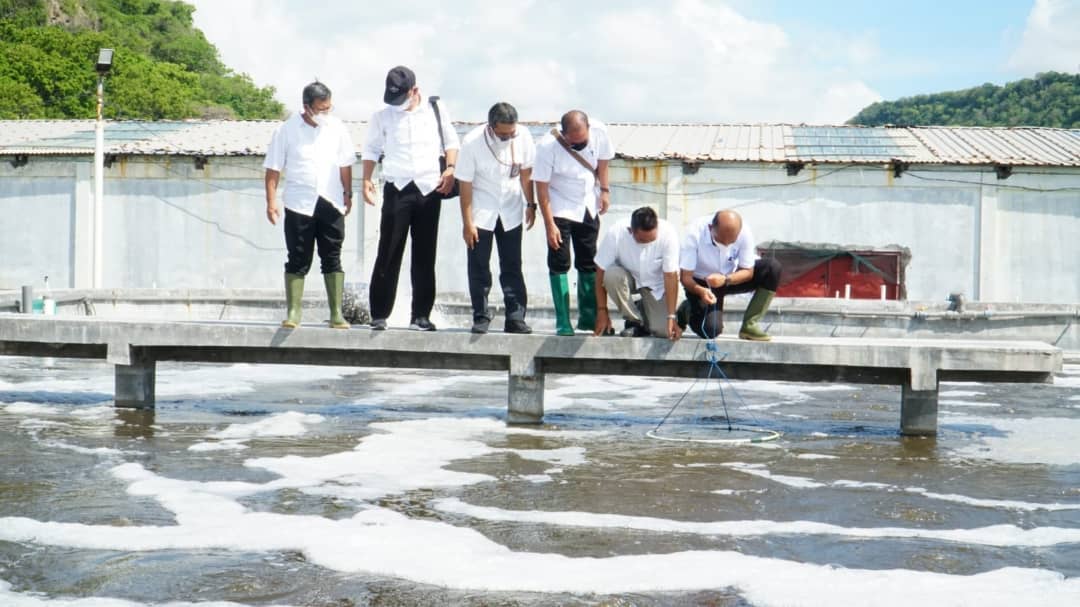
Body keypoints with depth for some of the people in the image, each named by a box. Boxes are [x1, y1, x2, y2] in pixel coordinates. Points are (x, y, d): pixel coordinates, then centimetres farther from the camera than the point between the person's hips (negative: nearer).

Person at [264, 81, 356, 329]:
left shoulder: (337, 128, 5)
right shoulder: (287, 130, -2)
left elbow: (345, 164, 13)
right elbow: (273, 168, -1)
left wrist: (348, 194, 8)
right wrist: (271, 201, -7)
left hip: (331, 204, 2)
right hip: (299, 205, -2)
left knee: (333, 260, 5)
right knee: (297, 261, 1)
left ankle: (337, 314, 8)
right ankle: (293, 313, 5)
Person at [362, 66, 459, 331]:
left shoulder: (436, 110, 6)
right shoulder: (382, 117, 5)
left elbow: (451, 141, 13)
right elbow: (371, 149, 12)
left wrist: (450, 168, -2)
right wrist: (367, 180, -1)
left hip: (429, 189, 1)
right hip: (397, 189, -1)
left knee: (425, 255, 4)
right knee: (388, 253, -3)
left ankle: (421, 316, 10)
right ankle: (379, 314, 2)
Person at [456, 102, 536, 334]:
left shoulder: (523, 137, -15)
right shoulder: (472, 142, -21)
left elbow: (525, 172, 0)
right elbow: (465, 184, -15)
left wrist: (530, 204, 2)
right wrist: (467, 223, -14)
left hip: (511, 212, 2)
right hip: (481, 213, -2)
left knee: (512, 267, 2)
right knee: (479, 268, 0)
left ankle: (515, 318, 4)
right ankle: (481, 317, 8)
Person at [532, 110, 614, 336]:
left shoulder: (599, 132, -17)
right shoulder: (548, 146, -27)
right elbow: (542, 187, -20)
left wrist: (604, 190, 2)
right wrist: (549, 225, -20)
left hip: (588, 207, 4)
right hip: (560, 208, -4)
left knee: (589, 263, 8)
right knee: (559, 264, -7)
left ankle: (589, 319, 16)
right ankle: (563, 323, -3)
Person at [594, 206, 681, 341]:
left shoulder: (668, 234, -30)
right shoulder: (615, 234, -29)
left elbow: (670, 276, -27)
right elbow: (601, 272, -21)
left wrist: (671, 317, -29)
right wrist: (602, 312, -20)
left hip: (656, 285, 0)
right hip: (629, 277, 0)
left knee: (664, 330, -20)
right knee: (611, 275, -35)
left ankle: (645, 309, 16)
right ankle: (635, 322, -11)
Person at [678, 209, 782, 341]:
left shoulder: (744, 232, -24)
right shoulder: (695, 234, -30)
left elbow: (748, 272, -15)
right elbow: (685, 276, -25)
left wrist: (725, 279, -35)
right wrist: (700, 291, -46)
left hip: (732, 277, 4)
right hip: (702, 283, -4)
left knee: (773, 267, -20)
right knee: (711, 330, -27)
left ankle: (749, 326, -13)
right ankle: (687, 310, 10)